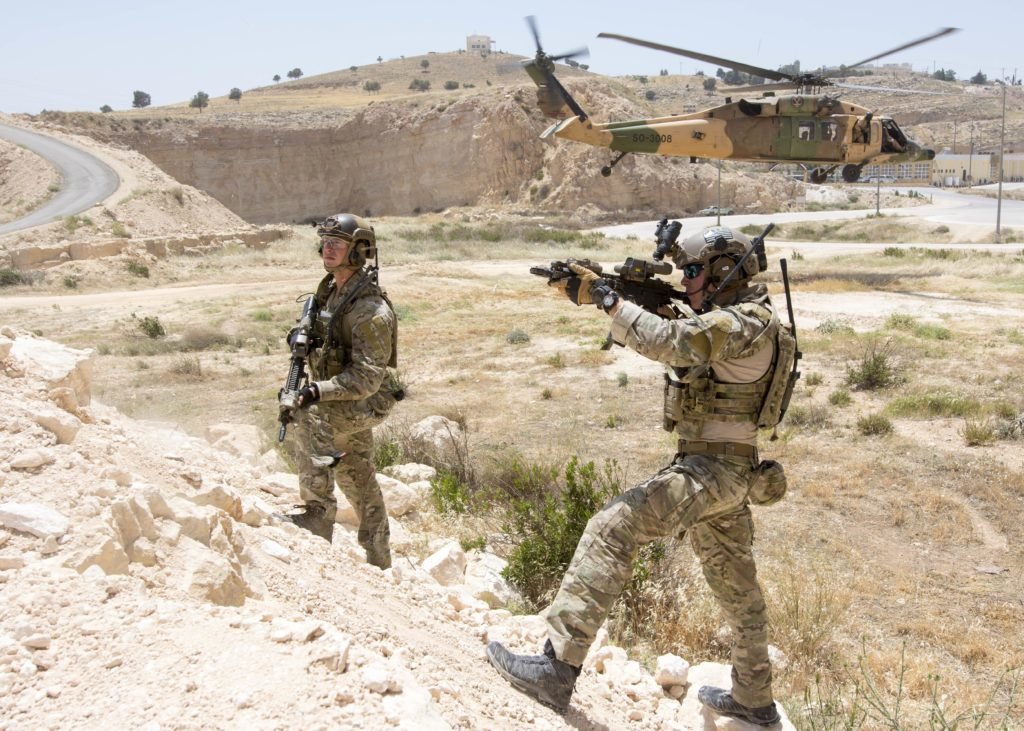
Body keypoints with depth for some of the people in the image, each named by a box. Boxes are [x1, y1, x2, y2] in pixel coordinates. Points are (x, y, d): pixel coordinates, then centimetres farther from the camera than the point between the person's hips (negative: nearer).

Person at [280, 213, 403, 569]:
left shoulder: (369, 309, -25)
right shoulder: (330, 292, 4)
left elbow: (368, 376, -29)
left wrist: (318, 391, -34)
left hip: (366, 400, -9)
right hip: (345, 401, 9)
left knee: (311, 418, -33)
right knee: (359, 481, 17)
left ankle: (318, 513, -24)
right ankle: (378, 559, 32)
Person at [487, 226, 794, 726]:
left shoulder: (743, 323, -16)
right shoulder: (726, 317, 16)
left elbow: (666, 342, -31)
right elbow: (671, 333, 15)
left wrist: (609, 299, -23)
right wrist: (595, 294, 0)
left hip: (713, 468, -11)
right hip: (726, 470, 11)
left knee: (612, 529, -23)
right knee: (736, 588, 21)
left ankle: (557, 668, -28)